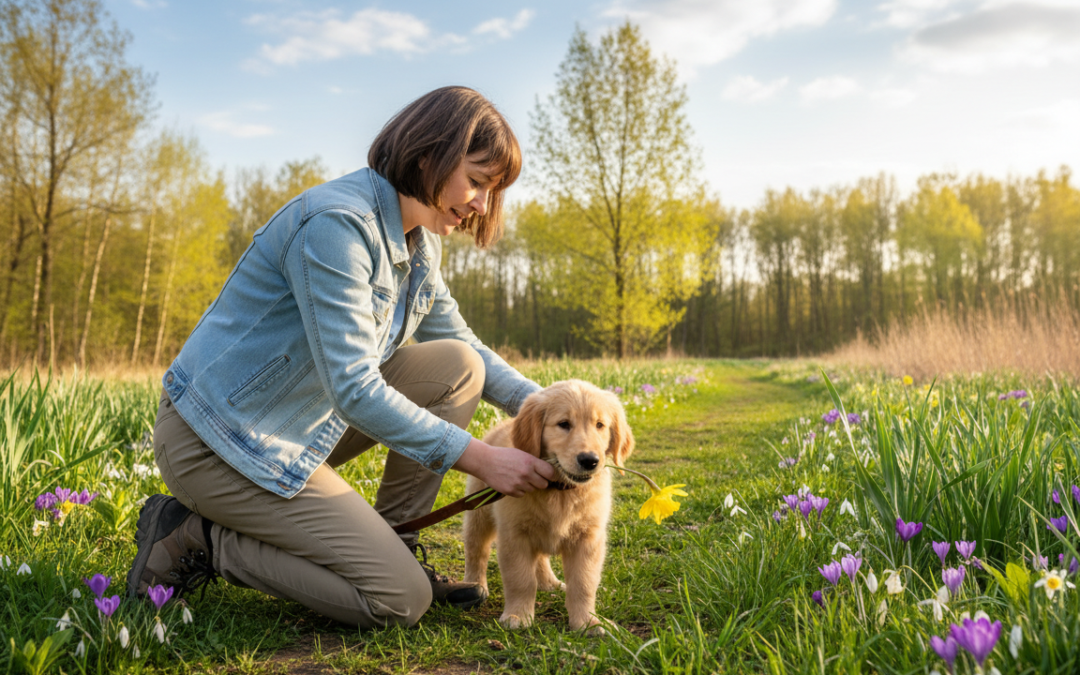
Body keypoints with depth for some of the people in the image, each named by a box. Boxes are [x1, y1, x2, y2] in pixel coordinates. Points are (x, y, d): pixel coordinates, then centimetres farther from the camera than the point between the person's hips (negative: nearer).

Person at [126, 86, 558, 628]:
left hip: (301, 425, 9)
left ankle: (393, 546, 6)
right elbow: (354, 388, -28)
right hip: (220, 440, -9)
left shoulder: (421, 245, 5)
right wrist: (479, 459, -25)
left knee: (457, 368, -1)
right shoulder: (338, 222, -24)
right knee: (402, 600, -11)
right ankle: (197, 541, 0)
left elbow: (463, 343, 15)